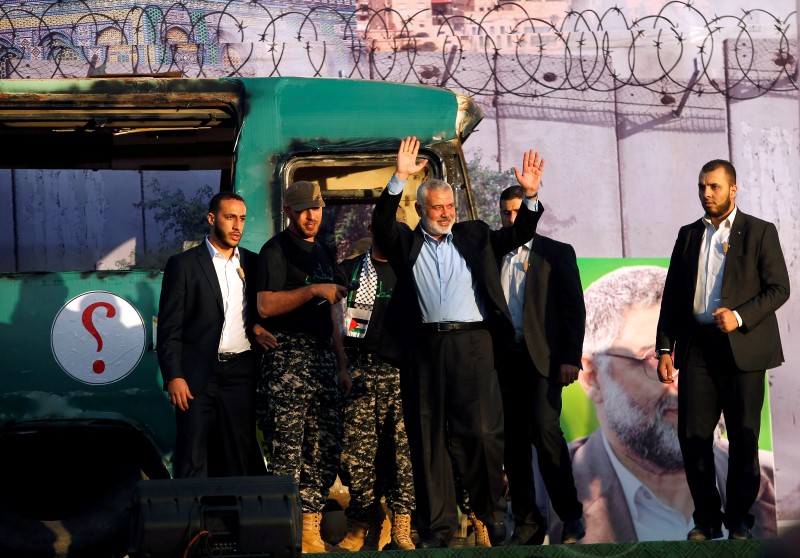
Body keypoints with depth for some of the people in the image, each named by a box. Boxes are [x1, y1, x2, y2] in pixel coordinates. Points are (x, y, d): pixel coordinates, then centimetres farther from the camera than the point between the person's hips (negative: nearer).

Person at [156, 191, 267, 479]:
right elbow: (169, 328, -3)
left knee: (240, 457, 6)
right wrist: (173, 377, -10)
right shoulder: (183, 264, 0)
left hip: (242, 374, 4)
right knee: (192, 462, -1)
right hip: (198, 376, -3)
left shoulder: (252, 264, 11)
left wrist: (258, 329, -2)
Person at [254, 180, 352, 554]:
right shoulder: (276, 250, -3)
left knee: (326, 449, 7)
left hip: (322, 358, 8)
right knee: (287, 452, -10)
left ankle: (311, 532, 13)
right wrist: (314, 290, -22)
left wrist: (341, 365, 23)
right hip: (288, 357, -8)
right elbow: (265, 306, -16)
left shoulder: (321, 254, 22)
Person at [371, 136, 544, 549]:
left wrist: (530, 196, -5)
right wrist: (399, 179, -14)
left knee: (481, 432, -7)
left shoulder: (474, 236, 16)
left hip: (471, 344, 0)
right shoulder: (406, 243, 12)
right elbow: (381, 224, -5)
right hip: (424, 348, 0)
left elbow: (517, 235, 10)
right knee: (428, 438, 5)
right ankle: (437, 525, 12)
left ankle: (493, 514, 9)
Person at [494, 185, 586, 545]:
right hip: (504, 358, 4)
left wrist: (571, 359, -9)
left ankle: (571, 516, -5)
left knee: (545, 430, -17)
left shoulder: (558, 253, 6)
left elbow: (574, 308, 1)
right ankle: (527, 523, 9)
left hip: (543, 357, -4)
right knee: (514, 441, 3)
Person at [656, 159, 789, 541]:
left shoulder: (760, 232, 2)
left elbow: (779, 288, -3)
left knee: (744, 439, 2)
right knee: (692, 436, -1)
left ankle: (739, 520, 13)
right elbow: (672, 295, 13)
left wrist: (740, 317, -16)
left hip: (742, 348, -3)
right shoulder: (688, 235, 14)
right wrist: (665, 348, 6)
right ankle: (707, 519, 10)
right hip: (696, 348, 3)